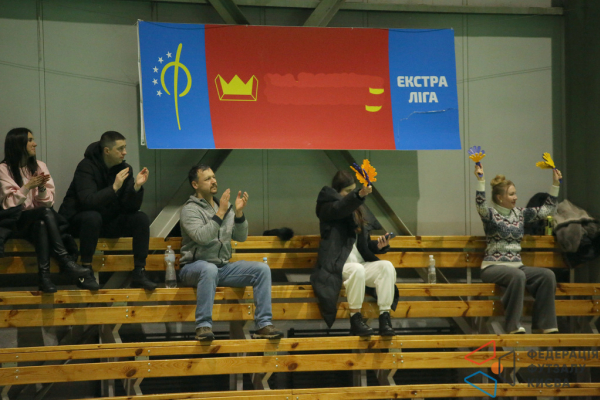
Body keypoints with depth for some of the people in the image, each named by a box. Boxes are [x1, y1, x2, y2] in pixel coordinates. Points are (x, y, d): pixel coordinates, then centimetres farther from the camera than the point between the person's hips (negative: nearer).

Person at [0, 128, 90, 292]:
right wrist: (28, 186, -21)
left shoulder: (39, 166, 8)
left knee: (42, 223, -34)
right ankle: (64, 260, -37)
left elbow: (47, 202, 2)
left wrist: (42, 188, -19)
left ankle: (44, 274, -40)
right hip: (17, 221, -3)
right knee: (46, 213, -33)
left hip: (39, 219, 3)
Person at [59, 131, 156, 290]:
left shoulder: (124, 168, -1)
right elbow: (87, 201, -31)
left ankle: (139, 273, -15)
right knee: (92, 217, -38)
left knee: (141, 219, -16)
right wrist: (114, 187, -37)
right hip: (78, 221, -5)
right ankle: (85, 272, -30)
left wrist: (137, 186, -24)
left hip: (109, 222, 6)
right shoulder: (87, 167, -16)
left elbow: (131, 208, -7)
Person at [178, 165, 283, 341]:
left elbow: (241, 237, 7)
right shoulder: (190, 209, -6)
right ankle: (203, 325, -36)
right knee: (210, 269, -41)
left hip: (223, 267, 6)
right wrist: (220, 212, -23)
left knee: (262, 269, -12)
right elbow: (202, 237, -22)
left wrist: (239, 213, -8)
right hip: (195, 267, -6)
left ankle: (263, 324, -17)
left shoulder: (224, 205, 13)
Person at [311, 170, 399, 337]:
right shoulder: (328, 208, 6)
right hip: (337, 266, -6)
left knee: (387, 266, -22)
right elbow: (341, 207, -19)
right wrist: (359, 195, -38)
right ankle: (355, 319, -28)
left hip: (360, 263, 6)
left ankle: (385, 317, -29)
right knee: (357, 269, -37)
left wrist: (378, 245, 3)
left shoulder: (357, 212, 24)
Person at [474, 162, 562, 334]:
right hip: (493, 267, -6)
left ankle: (543, 324, -15)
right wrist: (480, 179, -35)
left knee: (548, 275, -19)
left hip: (517, 266, 6)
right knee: (517, 275, -37)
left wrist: (555, 184, 10)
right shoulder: (490, 214, -3)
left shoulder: (520, 214, 14)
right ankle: (513, 326, -33)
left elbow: (547, 209, 15)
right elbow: (480, 204, -26)